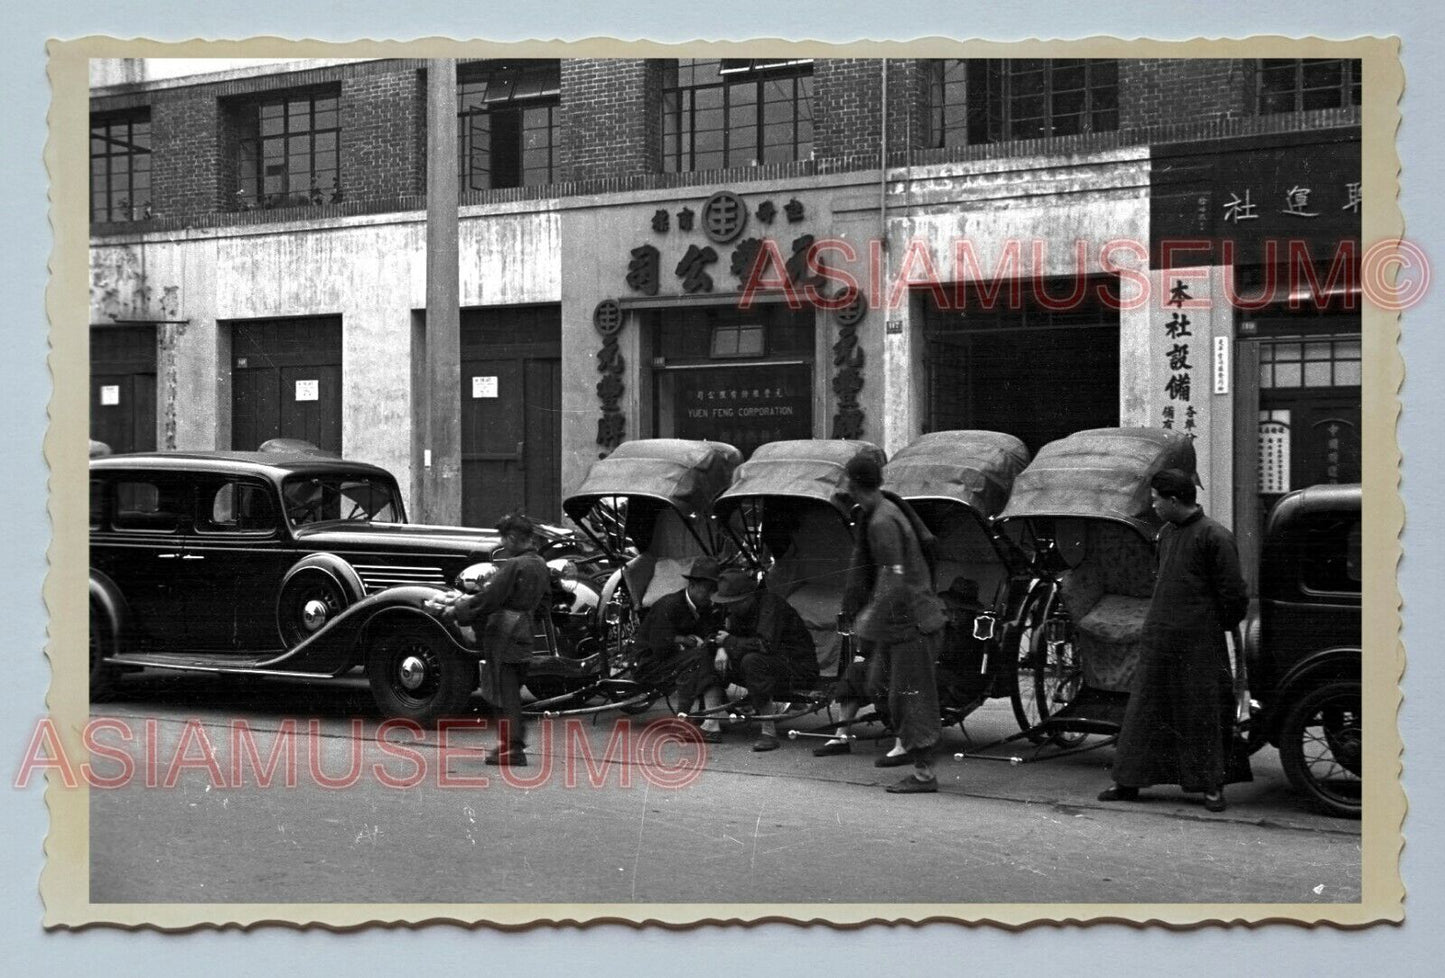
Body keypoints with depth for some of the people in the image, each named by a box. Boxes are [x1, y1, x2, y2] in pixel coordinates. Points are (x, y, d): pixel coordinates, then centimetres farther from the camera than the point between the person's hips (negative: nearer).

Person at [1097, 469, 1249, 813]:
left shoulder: (1214, 537, -12)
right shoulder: (1166, 534, 12)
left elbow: (1232, 594, -10)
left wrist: (1217, 627, 0)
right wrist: (1158, 621, 15)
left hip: (1198, 643, -7)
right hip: (1158, 639, 7)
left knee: (1203, 714, 1)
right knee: (1145, 711, 9)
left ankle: (1212, 786, 12)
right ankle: (1129, 781, 14)